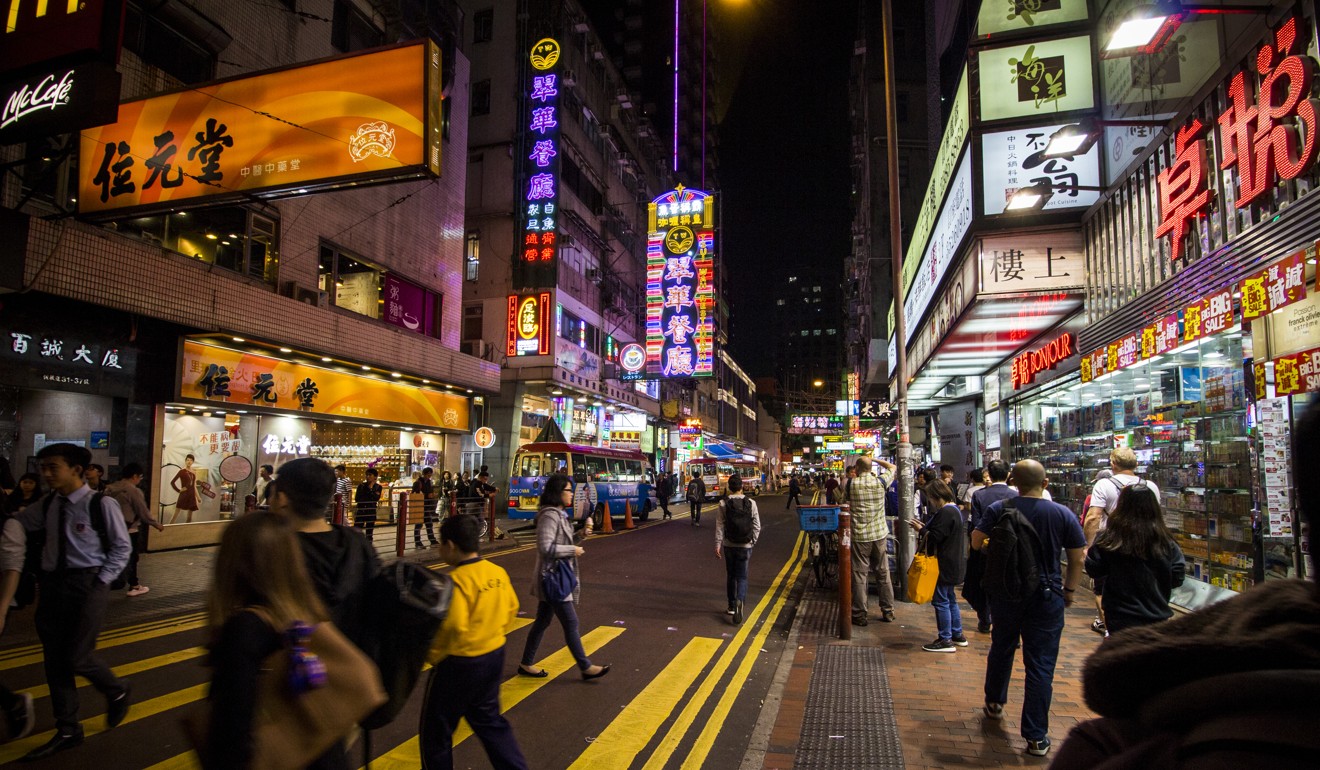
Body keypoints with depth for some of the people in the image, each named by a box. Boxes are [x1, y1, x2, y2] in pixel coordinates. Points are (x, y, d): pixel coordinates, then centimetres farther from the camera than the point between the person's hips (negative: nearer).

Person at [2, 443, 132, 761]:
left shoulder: (102, 504, -13)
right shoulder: (47, 504, 3)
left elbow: (122, 547, -7)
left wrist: (101, 582, -11)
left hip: (87, 585, -6)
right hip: (52, 584, 6)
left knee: (77, 658, -6)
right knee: (54, 660, 11)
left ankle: (117, 691, 27)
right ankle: (67, 731, 25)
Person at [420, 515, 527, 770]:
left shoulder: (456, 581, -24)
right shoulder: (499, 572, -2)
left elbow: (452, 628, -28)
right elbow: (511, 610, 7)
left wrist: (432, 654, -12)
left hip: (460, 663, -7)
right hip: (494, 656, 8)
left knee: (435, 728, 14)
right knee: (489, 719, 23)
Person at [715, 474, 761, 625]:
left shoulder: (723, 504, -6)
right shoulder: (751, 503, -4)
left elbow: (720, 526, -7)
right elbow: (757, 526, -3)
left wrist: (717, 544, -3)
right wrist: (753, 542, 9)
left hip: (729, 545, 1)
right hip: (745, 545, -1)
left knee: (731, 575, 16)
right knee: (742, 576, 4)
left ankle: (732, 606, 24)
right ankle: (739, 600, -21)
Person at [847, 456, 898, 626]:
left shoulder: (851, 484, -8)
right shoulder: (881, 481, -2)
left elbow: (845, 505, 1)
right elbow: (893, 467, 16)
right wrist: (875, 459, 18)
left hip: (859, 536, -3)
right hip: (880, 534, 3)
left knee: (860, 575, 4)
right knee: (883, 573, 14)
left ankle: (860, 615, 8)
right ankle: (888, 612, 23)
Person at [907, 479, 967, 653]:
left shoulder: (945, 512, -21)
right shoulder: (954, 509, 13)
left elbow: (935, 537, -22)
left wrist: (920, 529, -7)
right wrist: (925, 527, 10)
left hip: (945, 565, -11)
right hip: (953, 563, 11)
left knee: (940, 600, -4)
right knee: (950, 599, 19)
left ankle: (946, 640, 1)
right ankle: (957, 635, 27)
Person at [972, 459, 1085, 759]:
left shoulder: (999, 509, -8)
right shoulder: (1063, 515, -7)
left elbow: (976, 541, -8)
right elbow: (1077, 559, -3)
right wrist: (1069, 590, 10)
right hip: (1047, 597, -1)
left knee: (1001, 648, 23)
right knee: (1041, 664, 4)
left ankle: (994, 703, 42)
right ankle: (1036, 737, 7)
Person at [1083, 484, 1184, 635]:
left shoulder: (1108, 540, -16)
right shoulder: (1167, 543, -10)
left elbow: (1094, 572, -6)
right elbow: (1177, 579, -1)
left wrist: (1087, 555, 14)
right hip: (1158, 617, 2)